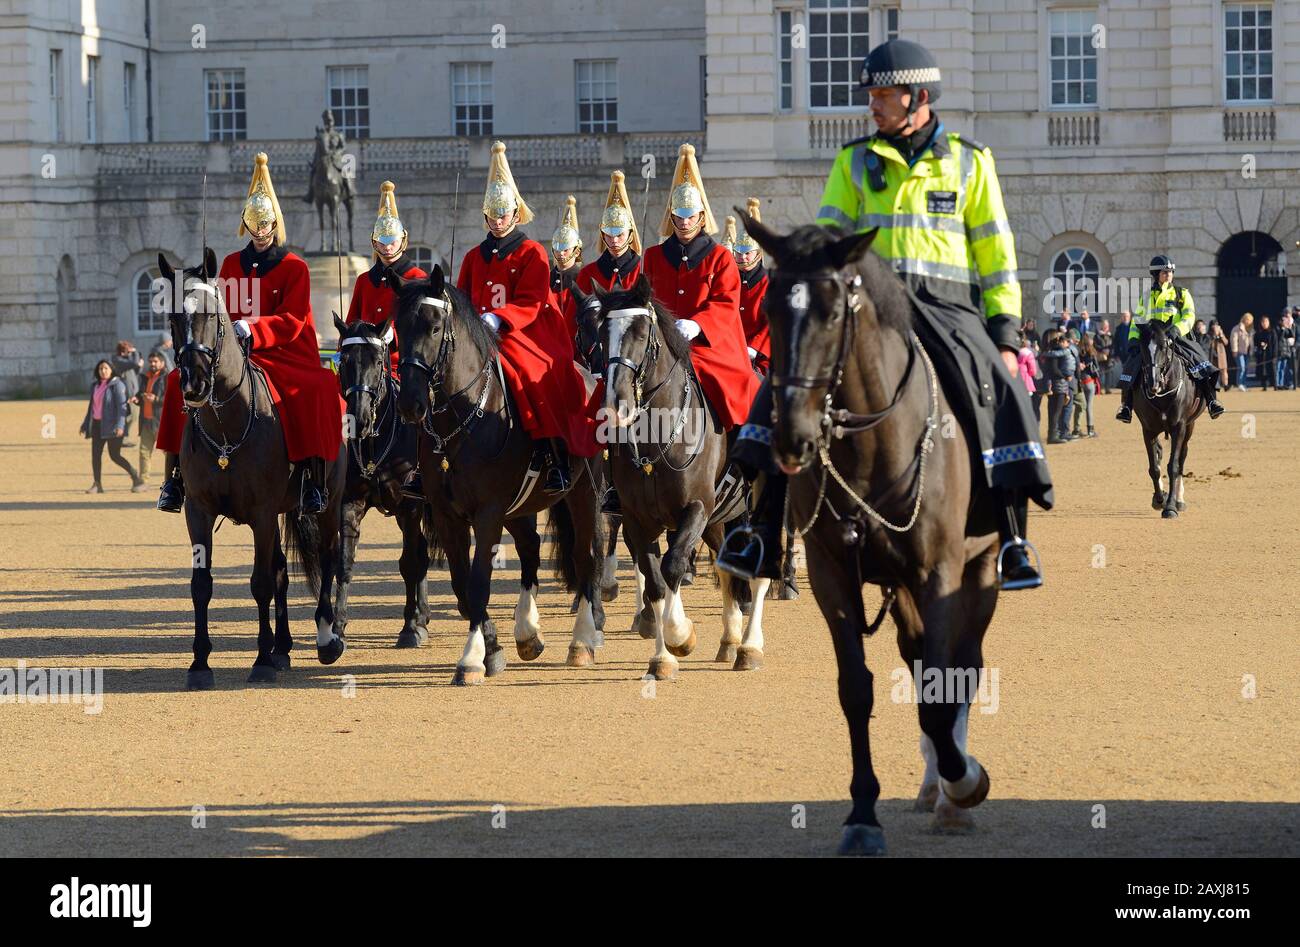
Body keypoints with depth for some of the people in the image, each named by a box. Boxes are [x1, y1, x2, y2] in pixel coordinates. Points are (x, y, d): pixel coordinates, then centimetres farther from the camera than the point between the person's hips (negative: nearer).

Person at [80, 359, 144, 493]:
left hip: (111, 425, -7)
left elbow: (121, 406, -15)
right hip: (97, 424, 7)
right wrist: (85, 424, 20)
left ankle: (137, 479, 2)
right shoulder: (95, 386, 14)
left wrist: (119, 425, -25)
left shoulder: (116, 385, -9)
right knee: (95, 454, 2)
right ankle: (97, 484, 7)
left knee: (115, 456, -8)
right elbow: (91, 406, 21)